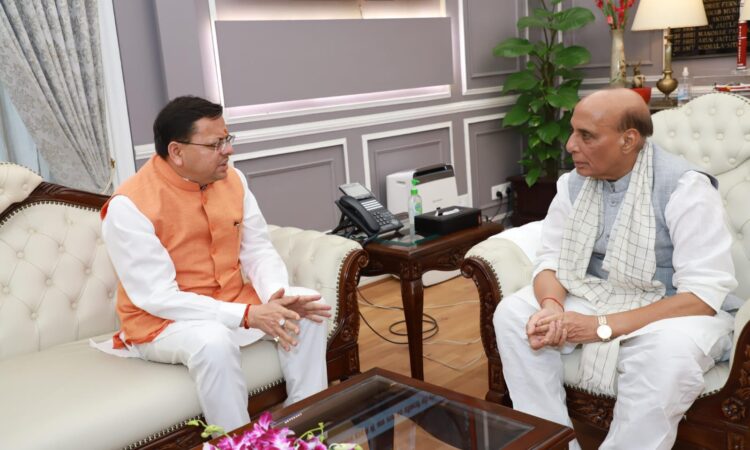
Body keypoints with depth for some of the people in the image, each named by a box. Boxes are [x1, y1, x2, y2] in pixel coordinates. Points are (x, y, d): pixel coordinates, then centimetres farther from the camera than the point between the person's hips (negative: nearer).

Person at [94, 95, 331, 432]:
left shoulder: (232, 179, -2)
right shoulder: (129, 206, -22)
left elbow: (259, 250, 1)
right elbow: (159, 298, -24)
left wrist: (276, 296, -22)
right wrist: (247, 315, -31)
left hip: (233, 303, 6)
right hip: (161, 322, -6)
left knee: (306, 311, -12)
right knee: (214, 341, -36)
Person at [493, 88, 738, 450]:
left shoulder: (684, 187, -20)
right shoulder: (574, 183, -2)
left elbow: (704, 295, -24)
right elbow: (551, 258, 0)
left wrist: (603, 326, -30)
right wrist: (551, 306, -25)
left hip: (670, 311, -5)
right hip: (594, 297, 5)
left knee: (669, 351, -37)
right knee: (512, 313, -15)